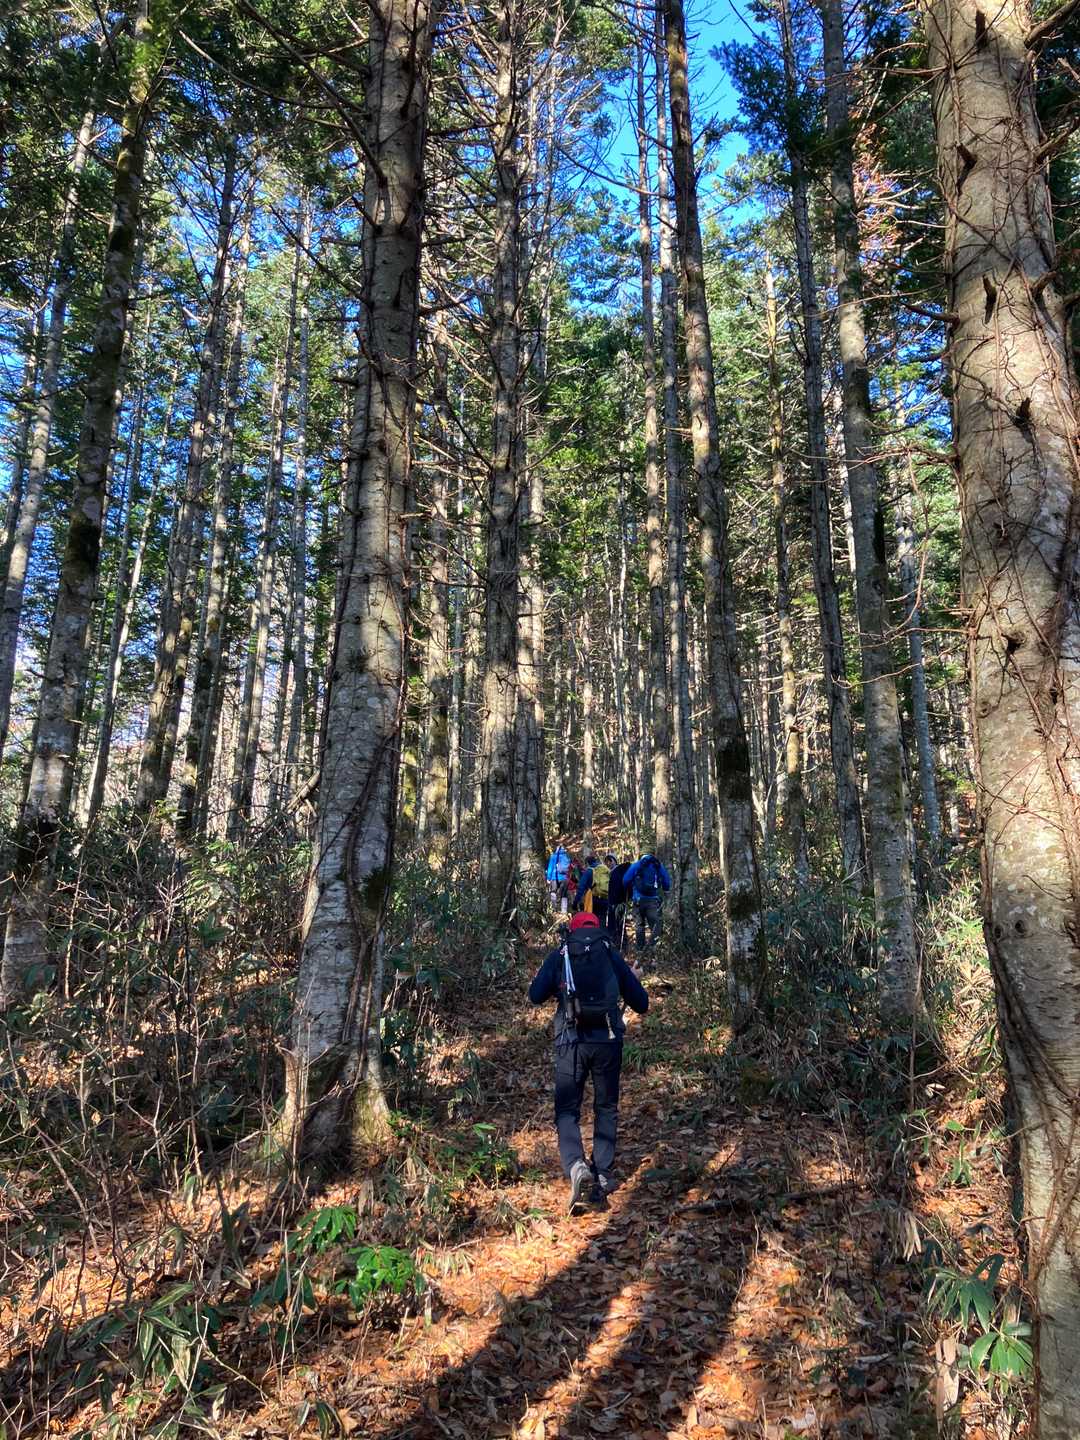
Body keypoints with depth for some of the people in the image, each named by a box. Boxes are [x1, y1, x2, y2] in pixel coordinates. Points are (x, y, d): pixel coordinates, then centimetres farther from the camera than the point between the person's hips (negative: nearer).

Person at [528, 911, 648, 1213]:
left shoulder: (559, 955, 7)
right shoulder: (611, 954, 9)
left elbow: (535, 995, 1)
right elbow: (640, 1001, 7)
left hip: (571, 1041, -1)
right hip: (608, 1041, 1)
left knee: (567, 1110, 7)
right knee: (606, 1109, 18)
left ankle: (576, 1166, -16)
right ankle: (602, 1178, 13)